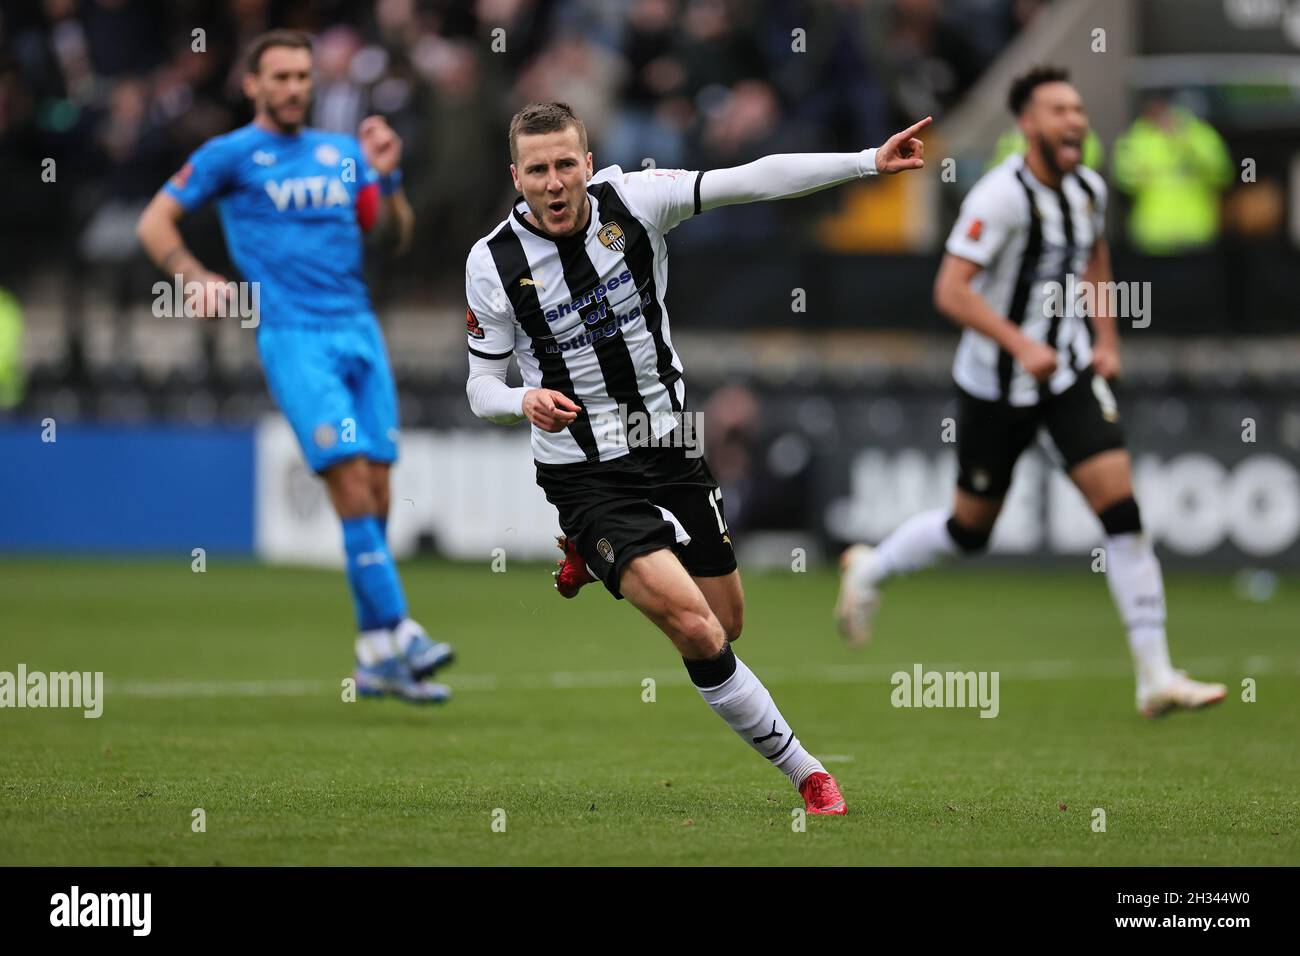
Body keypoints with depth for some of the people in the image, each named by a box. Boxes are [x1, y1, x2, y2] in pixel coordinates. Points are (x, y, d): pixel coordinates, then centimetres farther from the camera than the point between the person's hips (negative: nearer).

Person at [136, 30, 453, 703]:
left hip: (359, 331, 5)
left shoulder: (342, 152, 17)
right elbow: (153, 224, 5)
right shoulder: (230, 156, 3)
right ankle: (395, 635, -21)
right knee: (352, 479, -17)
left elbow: (395, 234, 18)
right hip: (292, 337, -5)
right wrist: (197, 280, -12)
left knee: (376, 490, 1)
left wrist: (386, 176, 0)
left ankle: (375, 661, 7)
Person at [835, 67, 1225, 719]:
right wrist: (1022, 346, -29)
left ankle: (1156, 677, -9)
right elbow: (950, 291, -23)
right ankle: (869, 570, 40)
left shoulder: (1088, 189, 2)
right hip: (996, 385, -5)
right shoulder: (1002, 196, -19)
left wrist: (1107, 340, 13)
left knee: (1121, 505, -10)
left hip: (1069, 371, 5)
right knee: (971, 527, 8)